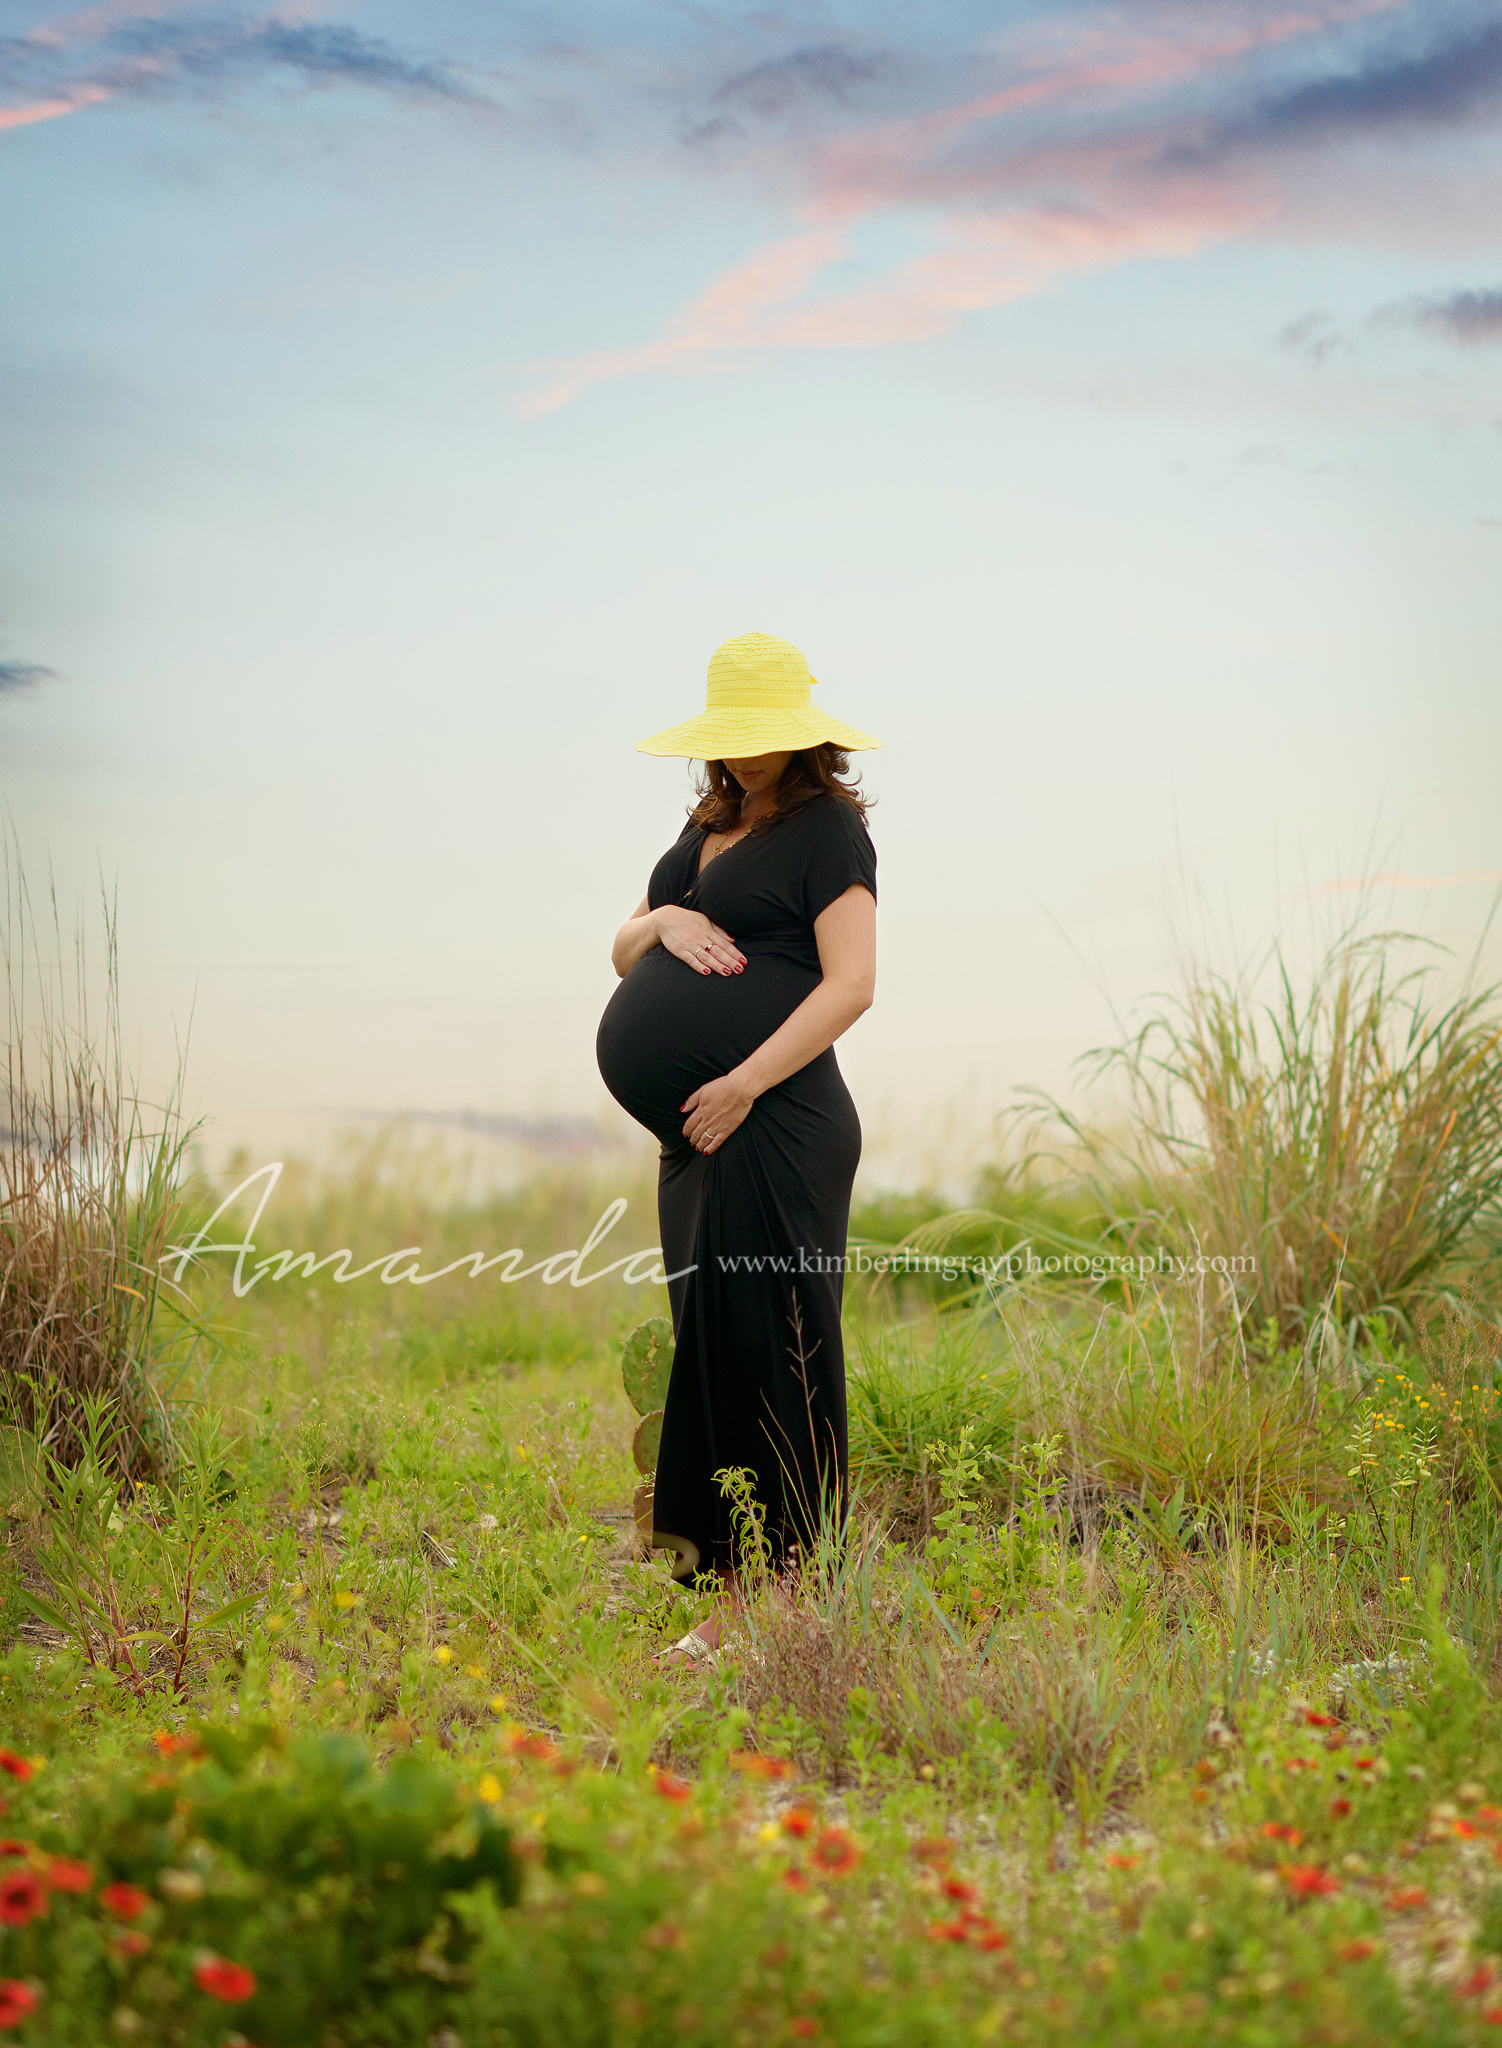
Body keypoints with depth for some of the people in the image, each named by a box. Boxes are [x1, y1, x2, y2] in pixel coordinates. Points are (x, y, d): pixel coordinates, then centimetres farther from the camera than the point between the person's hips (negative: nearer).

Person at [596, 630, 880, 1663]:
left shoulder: (829, 827, -4)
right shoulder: (708, 826, 20)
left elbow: (851, 984, -14)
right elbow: (621, 954, 24)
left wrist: (743, 1082, -19)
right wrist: (665, 922, 1)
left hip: (777, 1121, -8)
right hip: (699, 1131, 8)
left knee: (767, 1342, -9)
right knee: (707, 1341, 7)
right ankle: (731, 1596, 11)